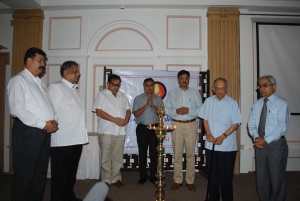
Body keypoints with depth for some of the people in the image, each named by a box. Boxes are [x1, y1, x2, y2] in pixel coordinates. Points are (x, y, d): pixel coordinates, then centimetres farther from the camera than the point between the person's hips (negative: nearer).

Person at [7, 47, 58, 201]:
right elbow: (18, 109, -16)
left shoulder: (39, 82, 19)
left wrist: (53, 121, -2)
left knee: (40, 173, 15)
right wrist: (43, 124, -17)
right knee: (24, 174, 2)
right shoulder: (18, 80, -5)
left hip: (44, 132, 8)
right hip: (28, 131, -8)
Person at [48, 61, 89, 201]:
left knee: (71, 173, 20)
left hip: (76, 139, 9)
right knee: (60, 174, 4)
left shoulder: (73, 89, 17)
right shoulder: (56, 88, -10)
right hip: (62, 141, -9)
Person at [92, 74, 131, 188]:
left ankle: (116, 178, 22)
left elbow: (128, 110, 14)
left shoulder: (122, 95, 16)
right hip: (106, 131, -4)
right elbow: (99, 111, -10)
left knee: (118, 157, 9)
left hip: (120, 131, 5)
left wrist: (126, 119, -7)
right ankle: (106, 180, 15)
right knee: (106, 157, 3)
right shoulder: (102, 94, 0)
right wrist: (115, 120, -15)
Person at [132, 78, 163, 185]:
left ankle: (153, 176, 16)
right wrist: (147, 105, -13)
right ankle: (143, 176, 17)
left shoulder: (158, 99, 8)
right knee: (142, 152, 6)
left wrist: (152, 105, -14)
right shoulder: (138, 98, 4)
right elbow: (136, 114, -6)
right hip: (142, 128, 0)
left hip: (155, 128, 1)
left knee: (154, 153, 4)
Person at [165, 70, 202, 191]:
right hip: (177, 125, 1)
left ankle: (190, 181, 16)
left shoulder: (195, 93, 7)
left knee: (190, 154, 3)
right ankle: (177, 180, 16)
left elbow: (200, 109, 1)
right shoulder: (172, 93, 9)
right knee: (177, 154, 4)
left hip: (191, 125, 0)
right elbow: (166, 109, 4)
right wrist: (176, 111, -13)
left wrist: (189, 110, -15)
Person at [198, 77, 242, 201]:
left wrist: (222, 137, -14)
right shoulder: (208, 101, 3)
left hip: (227, 146, -3)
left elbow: (235, 124, -6)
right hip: (210, 144, 3)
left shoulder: (232, 103, -5)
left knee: (226, 175, 6)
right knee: (212, 173, 14)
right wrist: (209, 134, -5)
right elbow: (205, 119, 8)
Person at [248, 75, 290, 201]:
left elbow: (282, 127, -15)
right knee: (261, 179, 14)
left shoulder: (282, 103, -7)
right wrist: (256, 137, -13)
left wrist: (266, 140, -20)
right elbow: (251, 124, 5)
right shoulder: (257, 104, 9)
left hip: (276, 144, -5)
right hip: (259, 145, 5)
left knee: (277, 179, 8)